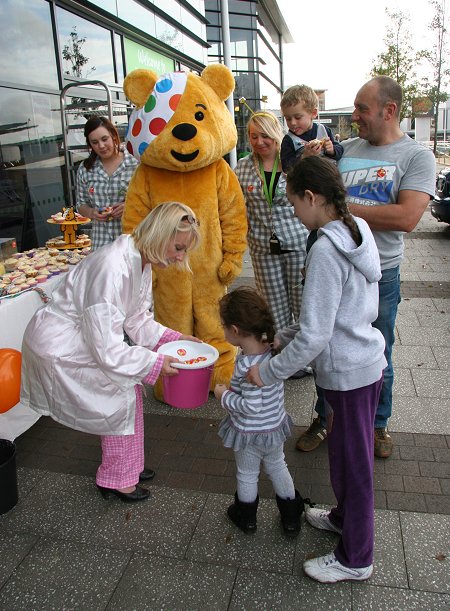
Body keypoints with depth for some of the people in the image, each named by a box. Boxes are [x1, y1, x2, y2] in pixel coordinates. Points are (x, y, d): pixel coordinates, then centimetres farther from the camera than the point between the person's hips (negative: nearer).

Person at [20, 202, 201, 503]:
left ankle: (126, 466, 28)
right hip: (58, 349, -9)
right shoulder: (112, 268, -32)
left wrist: (172, 338, -3)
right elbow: (108, 351, -29)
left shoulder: (141, 262, -3)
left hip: (81, 339, 9)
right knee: (123, 394, -5)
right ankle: (117, 480, 16)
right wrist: (155, 363, -20)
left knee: (129, 388, 9)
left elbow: (136, 320, 8)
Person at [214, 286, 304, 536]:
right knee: (277, 466, 26)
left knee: (247, 475, 19)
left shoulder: (248, 366, -34)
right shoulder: (273, 349, -13)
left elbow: (251, 406, -30)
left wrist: (224, 396, -17)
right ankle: (291, 517, 41)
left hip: (250, 432, -6)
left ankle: (246, 517, 44)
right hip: (275, 426, 6)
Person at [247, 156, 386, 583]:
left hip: (348, 372, -9)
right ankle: (344, 517, 50)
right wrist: (285, 336, 9)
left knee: (351, 463, 9)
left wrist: (269, 372, -13)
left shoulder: (326, 250, -25)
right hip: (365, 360, 9)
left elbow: (314, 336, -25)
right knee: (347, 455, 26)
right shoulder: (357, 232, 4)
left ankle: (355, 559, 31)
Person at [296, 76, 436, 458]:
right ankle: (325, 419, 35)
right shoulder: (346, 149, 6)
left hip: (379, 274, -3)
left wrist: (344, 208, -16)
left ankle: (378, 424, 36)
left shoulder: (417, 157, -6)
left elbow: (407, 217, -21)